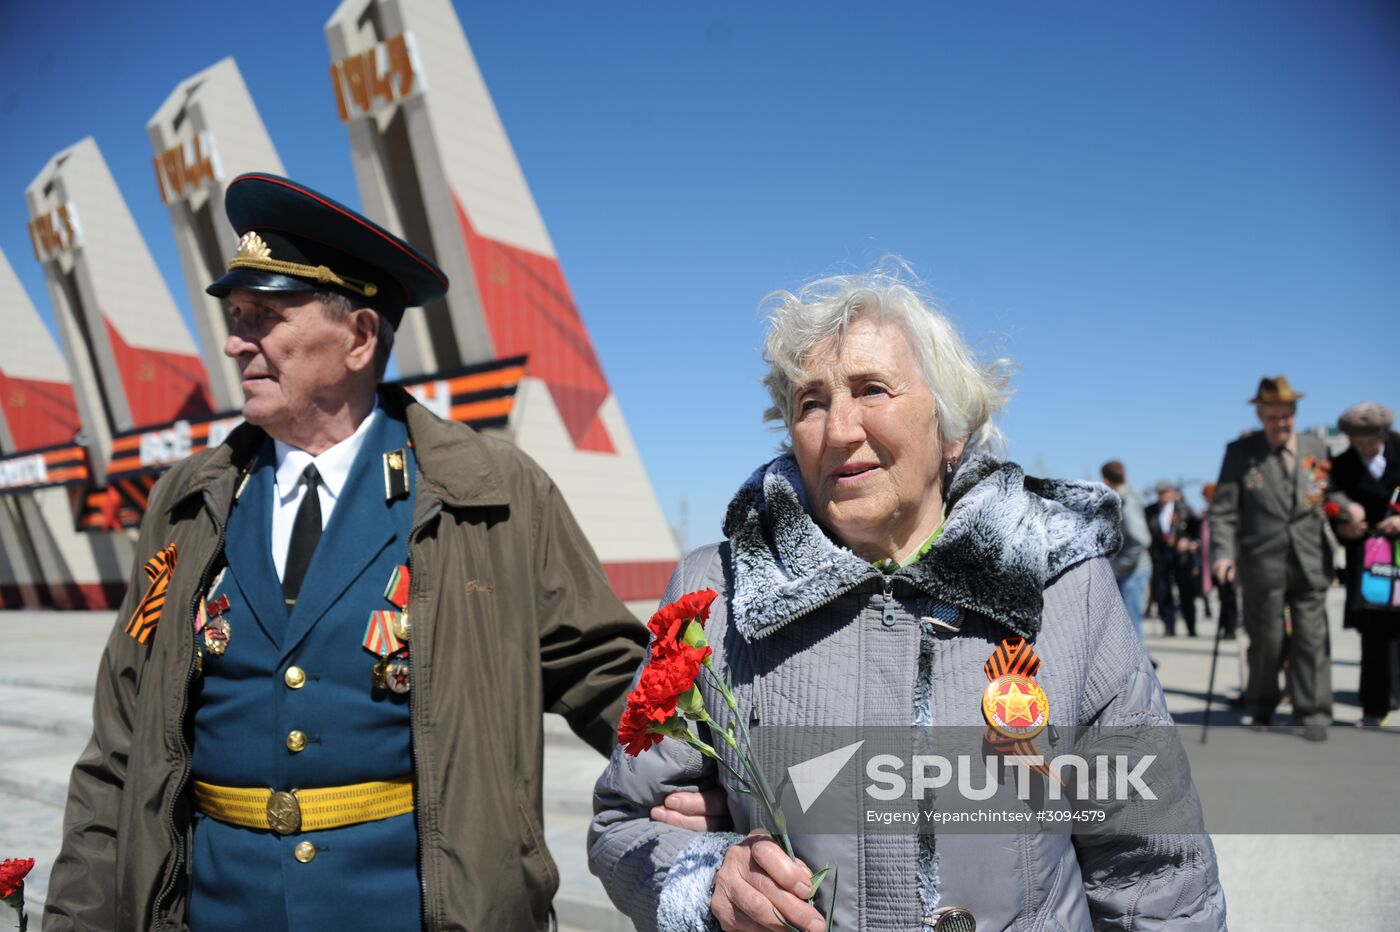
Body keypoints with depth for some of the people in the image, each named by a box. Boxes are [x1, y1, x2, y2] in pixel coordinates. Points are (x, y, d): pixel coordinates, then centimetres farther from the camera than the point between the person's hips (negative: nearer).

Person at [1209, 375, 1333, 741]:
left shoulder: (1317, 448, 9)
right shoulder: (1240, 452, 1)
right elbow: (1223, 509, -3)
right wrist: (1223, 553, -14)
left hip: (1310, 561, 2)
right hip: (1262, 563, -2)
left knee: (1312, 638, -1)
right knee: (1266, 640, 7)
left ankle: (1313, 713, 8)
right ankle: (1261, 708, 23)